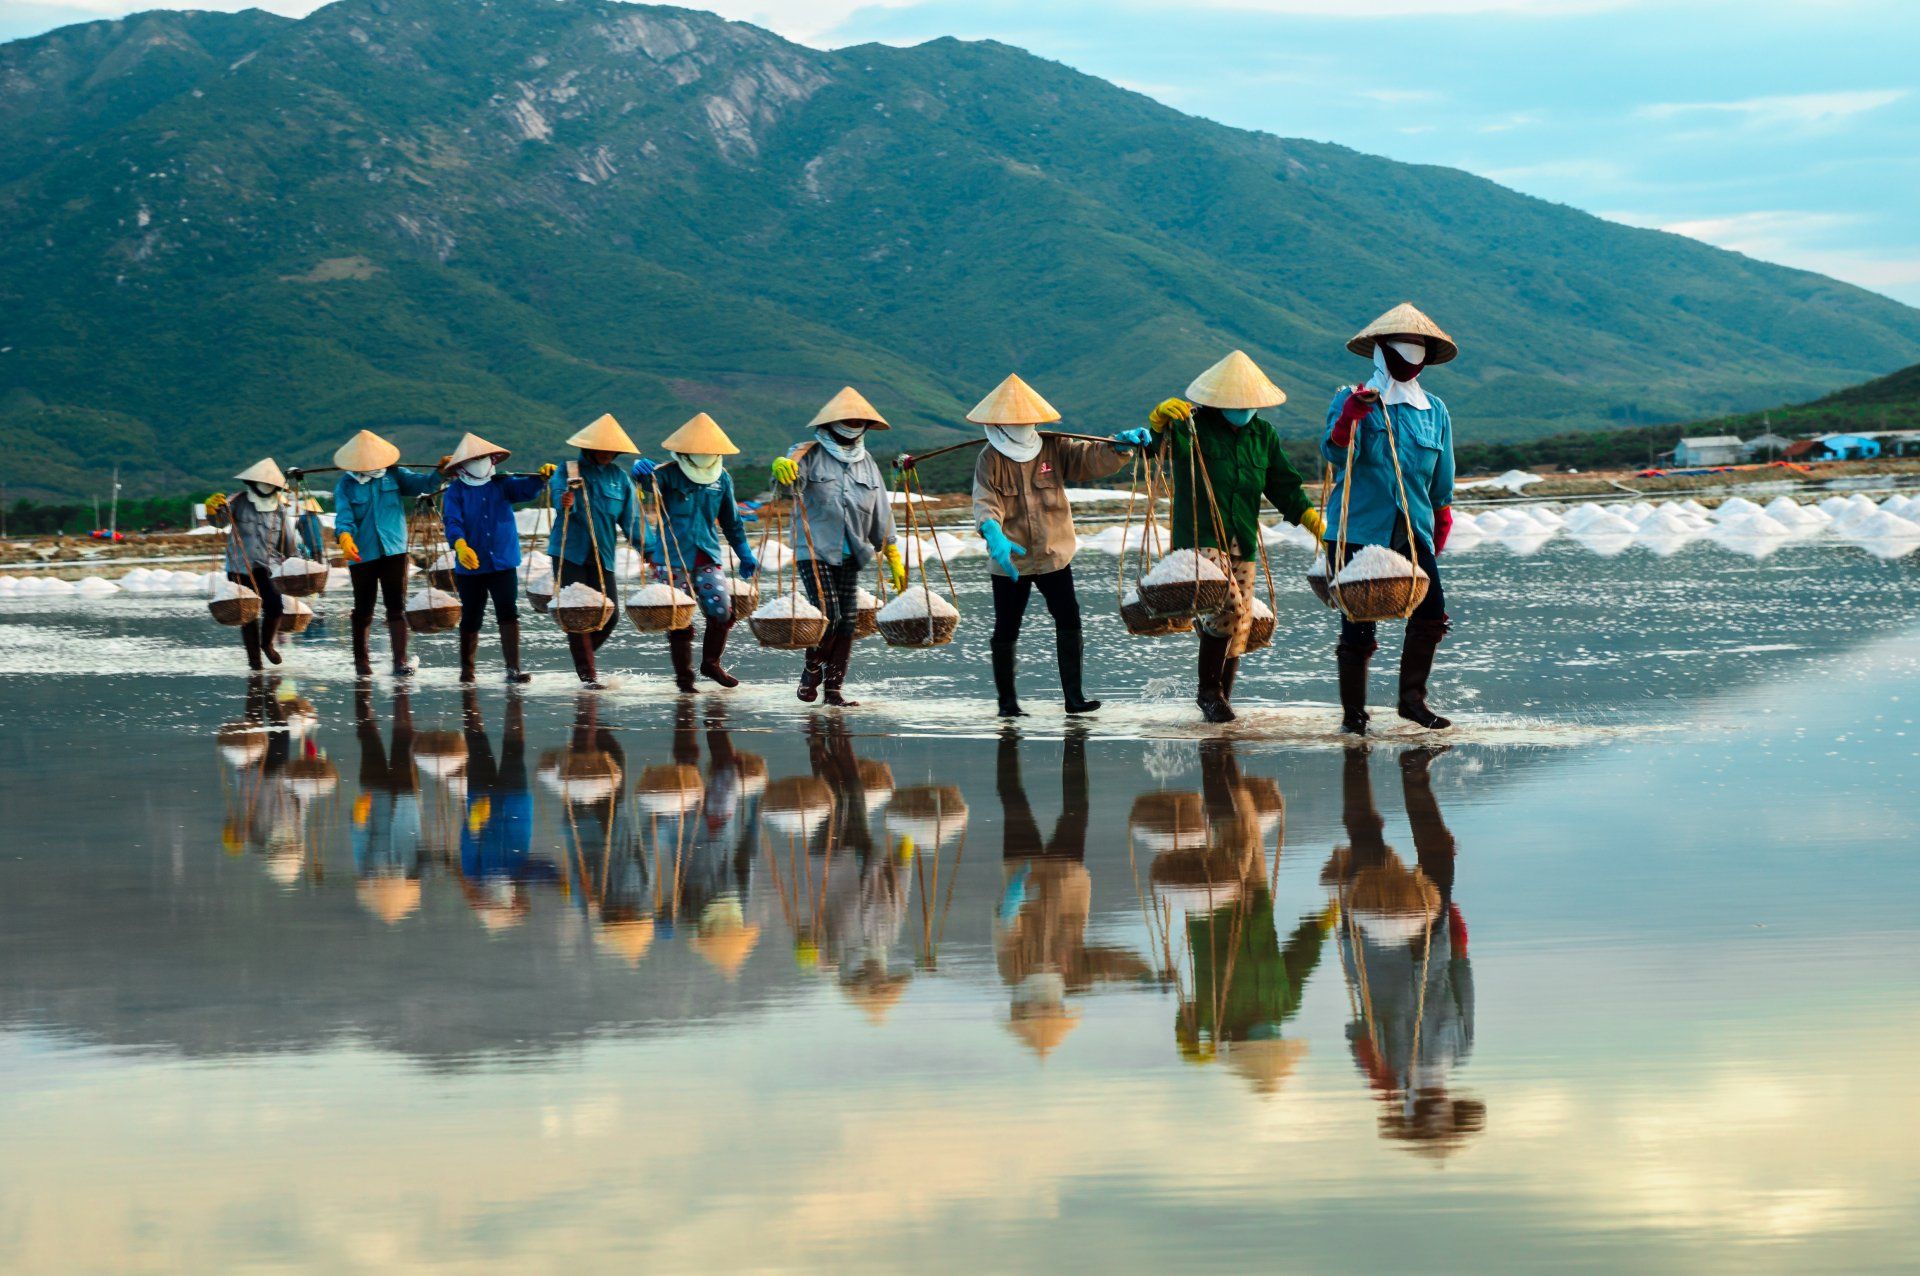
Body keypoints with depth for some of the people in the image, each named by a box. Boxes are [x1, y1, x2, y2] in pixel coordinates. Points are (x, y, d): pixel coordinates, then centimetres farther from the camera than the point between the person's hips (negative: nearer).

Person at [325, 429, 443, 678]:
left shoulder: (394, 475, 3)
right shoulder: (346, 485, -2)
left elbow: (422, 483, -9)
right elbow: (343, 516, -16)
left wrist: (440, 473, -30)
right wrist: (344, 537, -37)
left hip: (394, 552, 1)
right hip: (362, 554, -1)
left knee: (397, 607, -6)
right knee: (363, 609, 9)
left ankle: (400, 661, -8)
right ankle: (361, 660, 23)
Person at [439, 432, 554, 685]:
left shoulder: (502, 484, 5)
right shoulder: (455, 492, -2)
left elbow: (525, 489, -13)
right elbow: (453, 522, -15)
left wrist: (542, 477, -34)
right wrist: (459, 544, -35)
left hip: (504, 563, 1)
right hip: (470, 567, -1)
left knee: (509, 615, -10)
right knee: (471, 619, 9)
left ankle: (513, 669, -10)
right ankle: (466, 669, 25)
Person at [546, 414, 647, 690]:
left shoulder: (620, 477, 6)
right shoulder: (570, 471, -2)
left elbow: (630, 519, 5)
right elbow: (559, 497, -19)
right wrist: (565, 503, -43)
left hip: (603, 555, 3)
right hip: (570, 553, -3)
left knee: (610, 615, -1)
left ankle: (585, 654, 27)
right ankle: (587, 674, 4)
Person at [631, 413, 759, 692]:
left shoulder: (722, 479, 7)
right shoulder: (669, 475, -6)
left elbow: (731, 520, 18)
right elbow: (649, 480, -28)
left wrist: (745, 554, 21)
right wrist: (641, 471, -52)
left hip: (707, 556, 3)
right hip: (672, 558, -3)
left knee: (722, 610, -9)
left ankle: (711, 663, 13)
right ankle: (683, 676, 13)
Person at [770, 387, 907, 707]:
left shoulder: (865, 462, 14)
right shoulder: (810, 455, -4)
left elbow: (880, 513, 16)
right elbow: (788, 485, -25)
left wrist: (894, 558, 12)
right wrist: (781, 468, -50)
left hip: (851, 556, 6)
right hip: (814, 551, -6)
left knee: (847, 622, 2)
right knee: (828, 617, -14)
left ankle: (834, 686, 12)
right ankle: (811, 672, 12)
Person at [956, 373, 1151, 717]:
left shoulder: (1054, 447, 2)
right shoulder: (990, 459, -7)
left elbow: (1091, 459, -7)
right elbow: (985, 502, -20)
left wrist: (1119, 447, -28)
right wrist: (994, 535, -39)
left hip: (1054, 555, 2)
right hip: (1010, 560, -2)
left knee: (1069, 621, -6)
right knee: (1006, 631, 6)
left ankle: (1074, 695, 0)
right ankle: (1007, 700, 19)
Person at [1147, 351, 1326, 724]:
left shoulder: (1262, 434, 13)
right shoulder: (1193, 426, -3)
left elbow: (1284, 485, 16)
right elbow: (1159, 443, -22)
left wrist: (1312, 518, 4)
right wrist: (1161, 418, -45)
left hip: (1242, 542, 6)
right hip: (1200, 538, -6)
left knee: (1239, 626, 6)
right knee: (1227, 605, -24)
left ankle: (1220, 699, 21)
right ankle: (1208, 690, -12)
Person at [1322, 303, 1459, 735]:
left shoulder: (1435, 411, 13)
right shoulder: (1352, 399, 0)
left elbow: (1442, 483, 21)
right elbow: (1335, 453, -17)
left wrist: (1441, 527, 21)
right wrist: (1349, 417, -35)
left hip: (1414, 531, 4)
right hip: (1359, 528, -4)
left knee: (1430, 612, -14)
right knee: (1359, 627, -4)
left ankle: (1412, 696, 1)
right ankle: (1352, 713, 9)